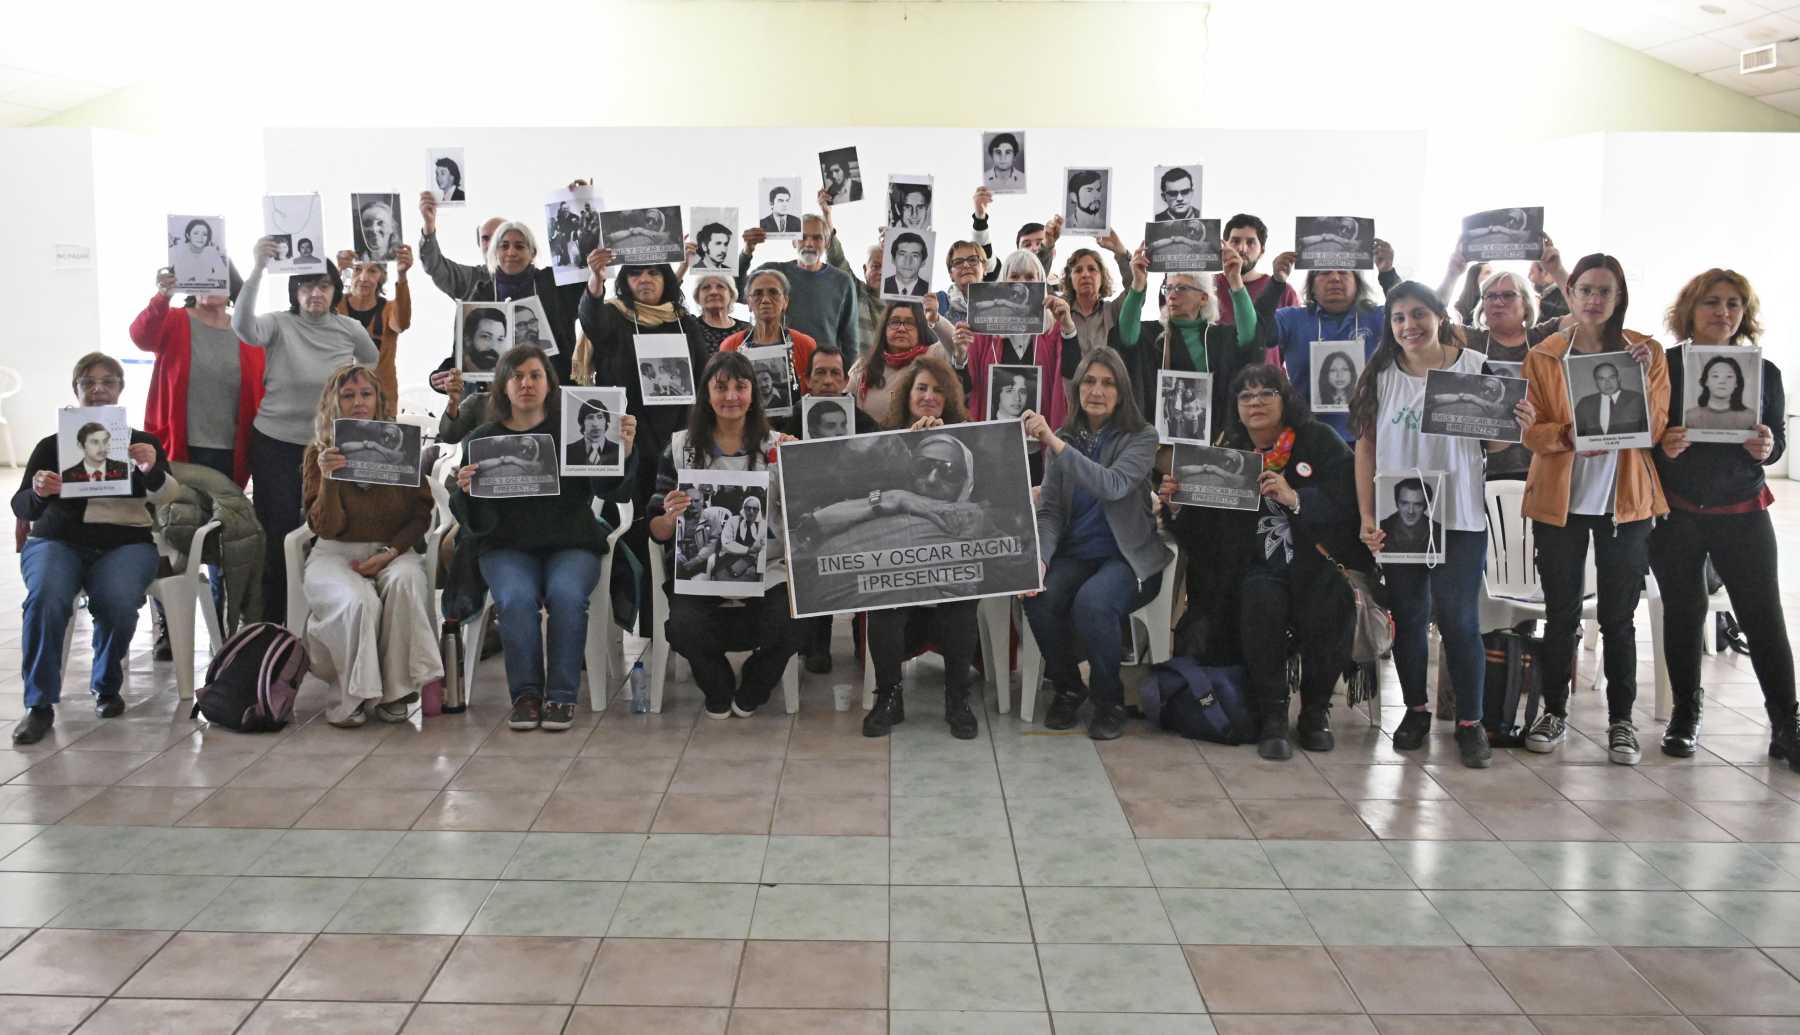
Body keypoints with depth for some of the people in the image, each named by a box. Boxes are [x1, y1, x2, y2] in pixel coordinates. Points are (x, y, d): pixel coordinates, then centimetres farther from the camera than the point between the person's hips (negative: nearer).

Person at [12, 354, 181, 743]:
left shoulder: (142, 443, 15)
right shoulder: (52, 445, 15)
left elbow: (167, 495, -1)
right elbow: (22, 508, 4)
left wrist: (152, 471, -24)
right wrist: (37, 493, -20)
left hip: (125, 542, 0)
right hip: (57, 540, 1)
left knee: (118, 602, -32)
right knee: (46, 598, -32)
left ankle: (107, 686, -6)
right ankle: (39, 704, -22)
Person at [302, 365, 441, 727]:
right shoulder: (319, 453, 3)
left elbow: (422, 513, 5)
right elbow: (326, 527, -5)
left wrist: (390, 552, -11)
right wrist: (328, 478, -21)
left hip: (393, 550, 1)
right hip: (336, 554, -1)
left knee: (404, 582, -34)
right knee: (359, 601, -34)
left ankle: (396, 690, -22)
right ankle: (352, 696, -15)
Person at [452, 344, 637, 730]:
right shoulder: (481, 440, 9)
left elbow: (610, 491, -4)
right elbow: (469, 517, 6)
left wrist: (625, 451, -22)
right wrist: (466, 491, -17)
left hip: (571, 543, 0)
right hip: (506, 546, 1)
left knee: (566, 595, -30)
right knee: (517, 599, -29)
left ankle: (562, 695, -18)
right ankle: (525, 694, -15)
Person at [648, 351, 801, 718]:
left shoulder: (776, 447, 8)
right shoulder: (682, 447, 8)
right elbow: (658, 532, 7)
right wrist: (671, 516, -15)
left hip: (767, 574, 0)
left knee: (790, 626, -28)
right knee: (683, 628, -30)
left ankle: (750, 693, 7)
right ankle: (719, 691, 7)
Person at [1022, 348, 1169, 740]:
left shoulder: (1141, 437, -2)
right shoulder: (1063, 438, 9)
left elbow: (1113, 486, -22)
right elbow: (1049, 510, 3)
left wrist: (1056, 443, -30)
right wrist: (1038, 558, -17)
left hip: (1129, 557, -3)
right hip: (1074, 555, 3)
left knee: (1091, 603, -34)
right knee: (1038, 599, -28)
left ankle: (1109, 700, -8)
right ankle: (1068, 688, 0)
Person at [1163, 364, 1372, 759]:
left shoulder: (1320, 442, 1)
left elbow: (1348, 508, -10)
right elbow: (1203, 534, 7)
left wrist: (1296, 499, -22)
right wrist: (1177, 505, -11)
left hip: (1317, 564, -1)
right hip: (1258, 567, 1)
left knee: (1323, 610, -31)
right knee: (1261, 600, -32)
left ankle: (1315, 711, -4)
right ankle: (1272, 715, -16)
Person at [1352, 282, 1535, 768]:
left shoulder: (1475, 367, -4)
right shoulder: (1381, 376, 2)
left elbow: (1491, 442, 2)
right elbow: (1366, 446, 4)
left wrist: (1515, 427, -21)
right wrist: (1367, 516, -2)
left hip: (1459, 517, -2)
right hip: (1397, 515, 2)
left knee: (1459, 621, -1)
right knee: (1407, 617, 11)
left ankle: (1470, 722, 12)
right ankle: (1415, 710, 27)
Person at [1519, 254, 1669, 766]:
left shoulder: (1647, 352, 4)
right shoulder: (1543, 356, 3)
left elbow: (1653, 431, -2)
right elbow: (1532, 431, -1)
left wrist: (1641, 378, -17)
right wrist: (1568, 435, -21)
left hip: (1625, 501, 0)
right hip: (1558, 499, 0)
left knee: (1618, 617, 5)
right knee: (1561, 613, 6)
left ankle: (1621, 719, 15)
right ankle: (1554, 712, 19)